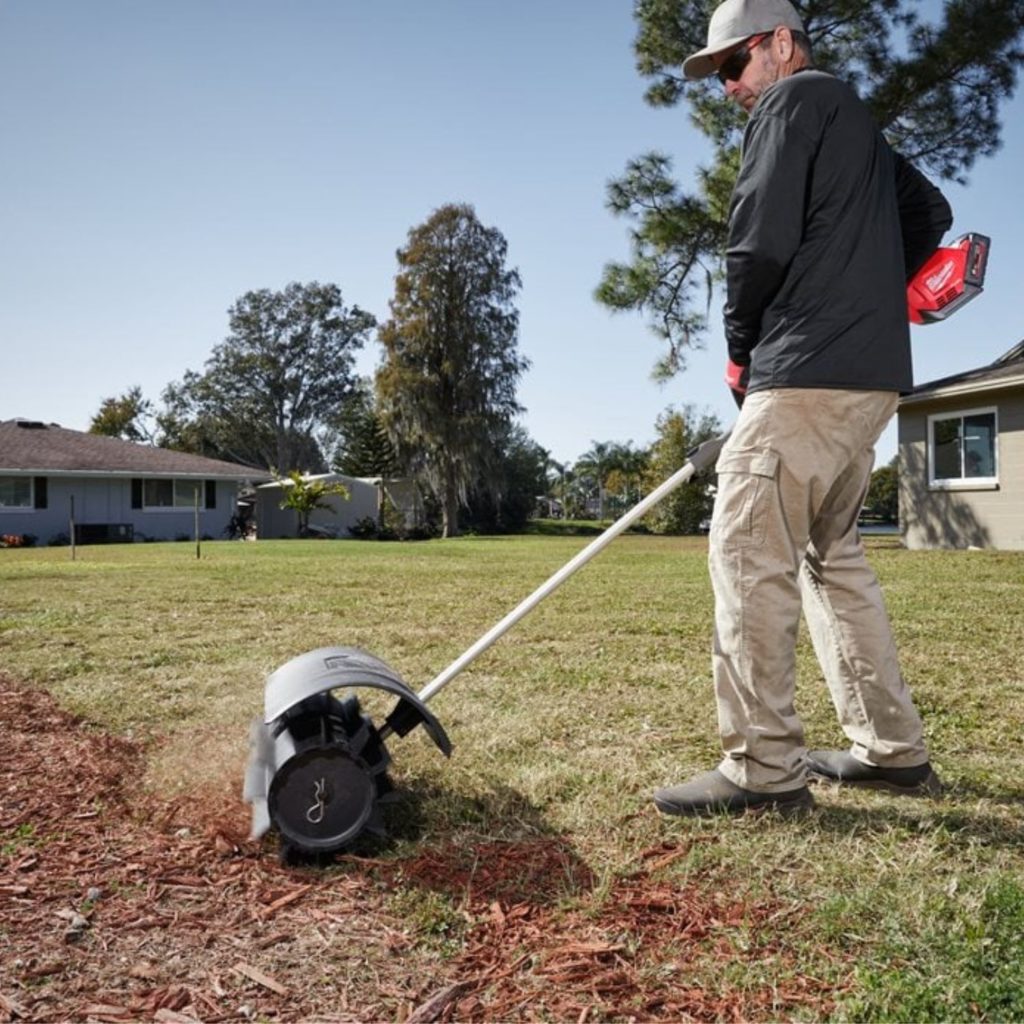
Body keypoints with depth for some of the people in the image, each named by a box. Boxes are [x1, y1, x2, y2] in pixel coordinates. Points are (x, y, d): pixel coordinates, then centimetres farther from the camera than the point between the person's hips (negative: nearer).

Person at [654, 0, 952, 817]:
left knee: (748, 551, -11)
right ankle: (893, 750, 17)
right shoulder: (856, 122, 28)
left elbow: (761, 237, -12)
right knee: (831, 552, 13)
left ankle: (764, 770, -8)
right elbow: (930, 213, 34)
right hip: (873, 372, 10)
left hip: (811, 370, -10)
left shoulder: (794, 98, 1)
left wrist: (739, 350, 1)